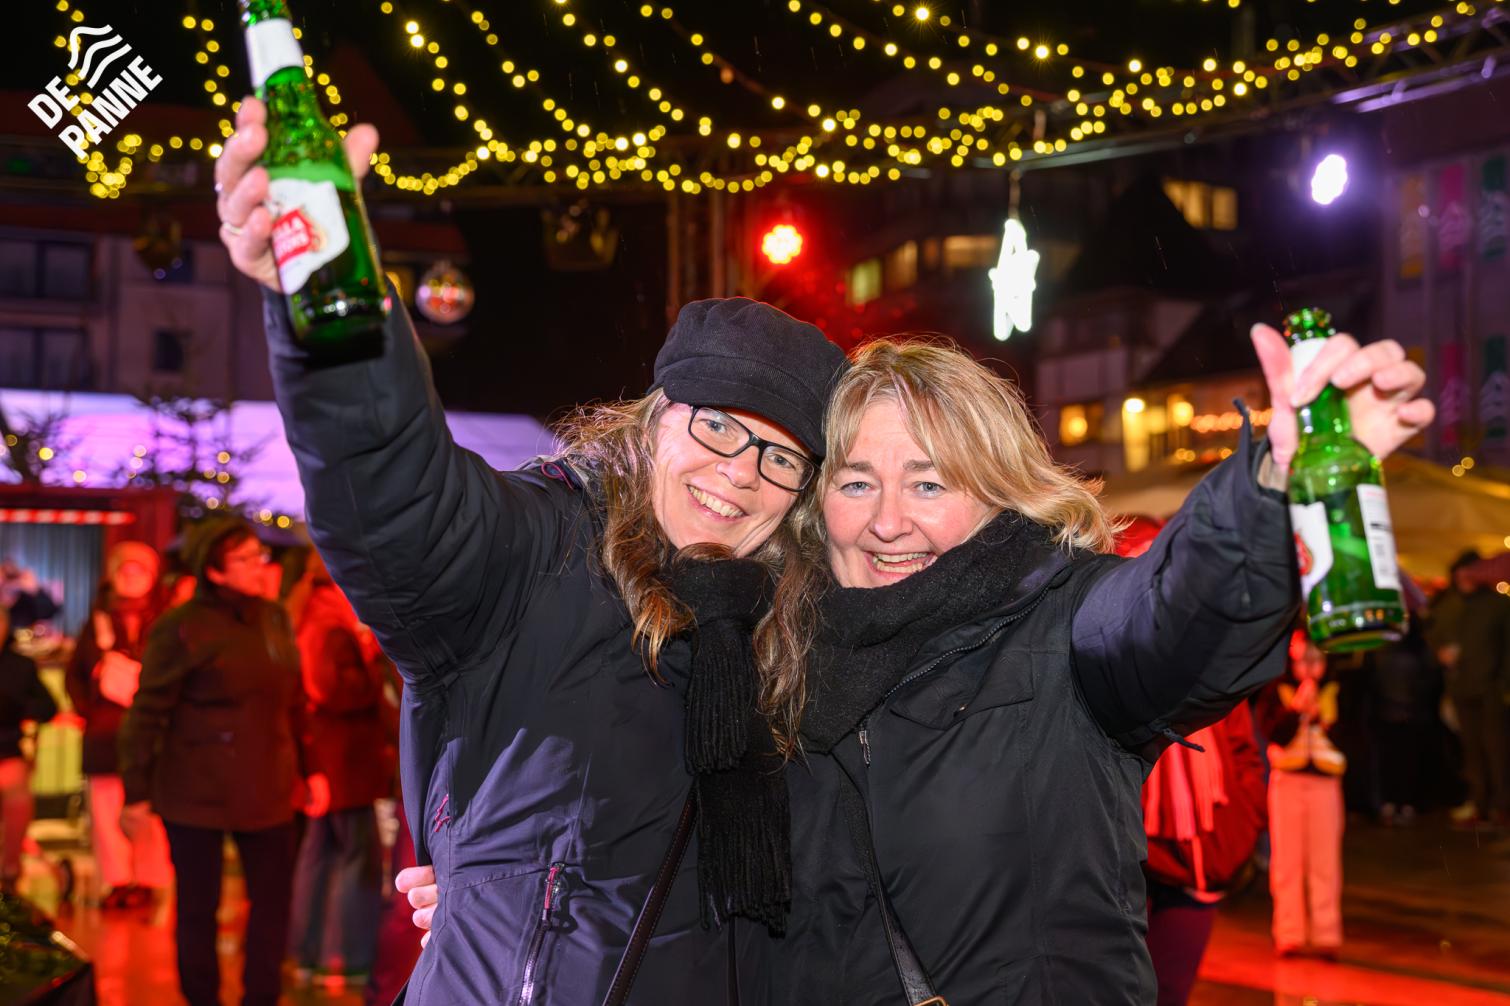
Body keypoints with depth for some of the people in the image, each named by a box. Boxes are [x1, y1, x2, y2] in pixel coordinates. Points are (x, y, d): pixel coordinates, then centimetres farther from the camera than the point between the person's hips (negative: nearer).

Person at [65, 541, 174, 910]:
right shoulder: (99, 621, 13)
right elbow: (75, 673, 18)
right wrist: (86, 710, 8)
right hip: (105, 731, 3)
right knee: (107, 807, 2)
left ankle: (148, 880, 4)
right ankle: (118, 879, 11)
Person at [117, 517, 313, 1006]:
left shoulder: (274, 618, 6)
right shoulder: (181, 629, -11)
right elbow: (147, 713, -10)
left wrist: (300, 768, 16)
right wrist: (136, 792, -9)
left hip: (266, 790, 5)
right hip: (197, 794, -5)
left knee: (274, 901, 8)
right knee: (198, 907, 6)